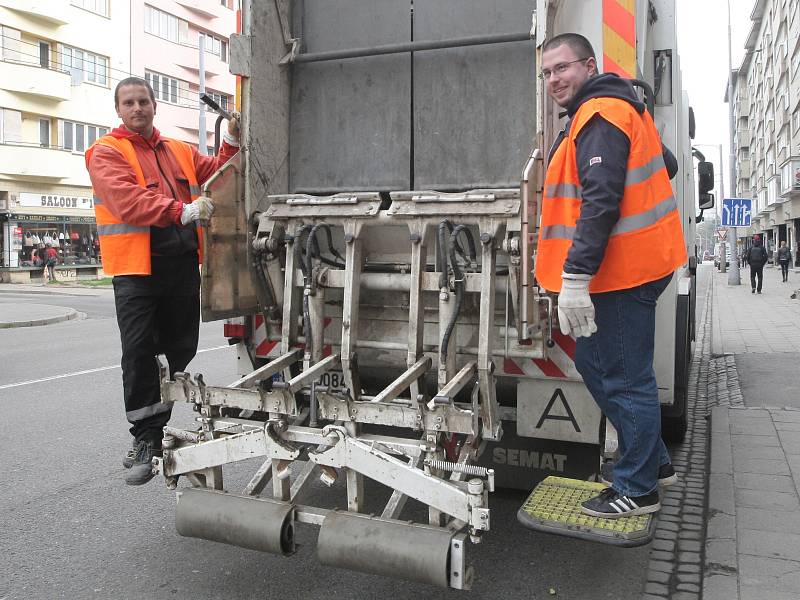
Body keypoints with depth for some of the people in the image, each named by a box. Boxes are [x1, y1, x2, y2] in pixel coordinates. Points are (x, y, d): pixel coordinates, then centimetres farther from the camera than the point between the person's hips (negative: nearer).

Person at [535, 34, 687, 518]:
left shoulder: (599, 116, -14)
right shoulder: (622, 108, 18)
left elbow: (600, 201, -25)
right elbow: (667, 166, 29)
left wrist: (576, 276, -29)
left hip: (622, 272, -11)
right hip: (635, 263, 11)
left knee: (626, 379, -1)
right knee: (594, 362, 18)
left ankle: (637, 491, 14)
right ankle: (654, 461, 29)